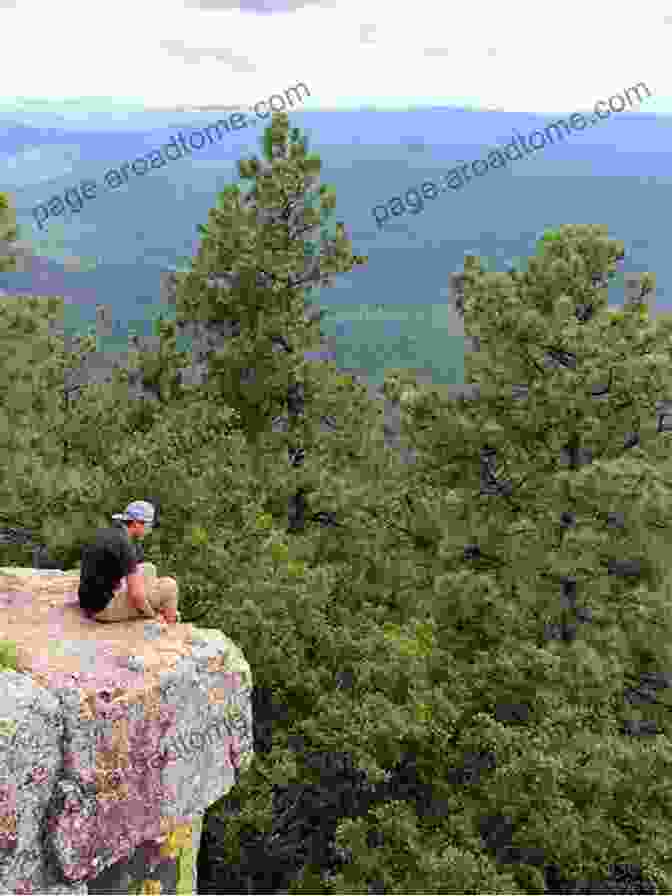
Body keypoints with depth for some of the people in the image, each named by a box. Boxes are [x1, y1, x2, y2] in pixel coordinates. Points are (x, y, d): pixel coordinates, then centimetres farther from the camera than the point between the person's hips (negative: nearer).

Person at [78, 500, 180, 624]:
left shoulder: (102, 534, 9)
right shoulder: (126, 545, -20)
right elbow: (136, 594, -23)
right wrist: (152, 615, -4)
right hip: (107, 608, -9)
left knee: (149, 569, 23)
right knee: (169, 586, -3)